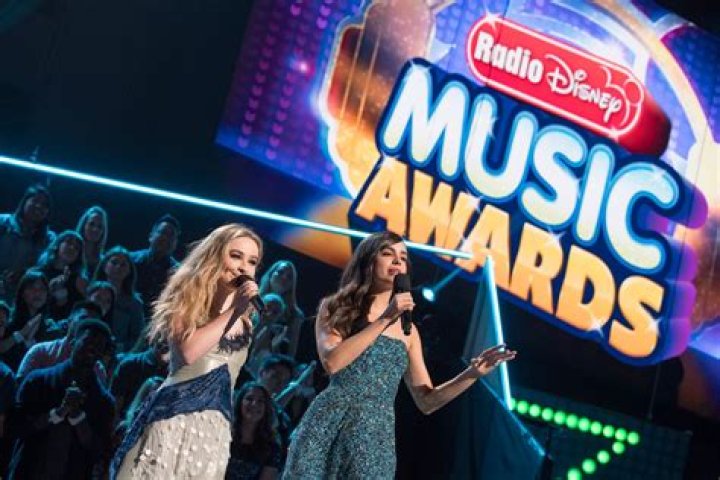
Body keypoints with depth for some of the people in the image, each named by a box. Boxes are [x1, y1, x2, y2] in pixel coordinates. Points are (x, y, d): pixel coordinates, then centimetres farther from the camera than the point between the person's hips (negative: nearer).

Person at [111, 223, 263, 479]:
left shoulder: (246, 319, 13)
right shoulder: (188, 299, 2)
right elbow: (188, 351, -18)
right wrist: (232, 311, -14)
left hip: (215, 426, 4)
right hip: (173, 417, -4)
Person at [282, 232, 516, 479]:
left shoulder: (408, 330, 15)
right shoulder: (334, 308, 6)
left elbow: (426, 401, 14)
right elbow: (331, 362, -13)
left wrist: (472, 373, 0)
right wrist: (384, 320, -12)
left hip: (377, 437, 3)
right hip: (329, 426, -3)